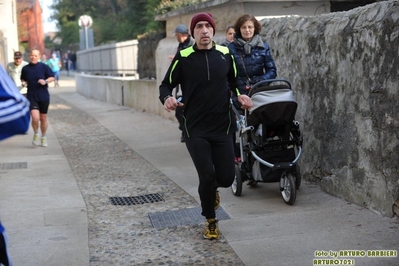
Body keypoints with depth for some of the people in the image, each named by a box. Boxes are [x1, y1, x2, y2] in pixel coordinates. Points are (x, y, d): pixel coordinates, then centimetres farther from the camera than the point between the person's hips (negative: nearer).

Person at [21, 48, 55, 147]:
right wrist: (23, 83, -4)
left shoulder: (44, 67, -3)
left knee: (43, 118, 9)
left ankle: (43, 137, 30)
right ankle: (35, 134, 11)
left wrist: (45, 81, -15)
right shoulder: (25, 68, 2)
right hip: (32, 97, 0)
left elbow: (52, 77, 3)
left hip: (44, 96, 0)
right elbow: (23, 79, 18)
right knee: (35, 118, -16)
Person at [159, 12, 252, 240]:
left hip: (222, 127, 2)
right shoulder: (183, 58, -6)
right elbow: (166, 85, 1)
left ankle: (212, 189, 40)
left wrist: (240, 95, -2)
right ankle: (211, 222, 17)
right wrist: (167, 98, -21)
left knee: (226, 177, 0)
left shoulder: (225, 54, 3)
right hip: (196, 130, -2)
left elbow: (233, 81, 18)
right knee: (207, 176, -10)